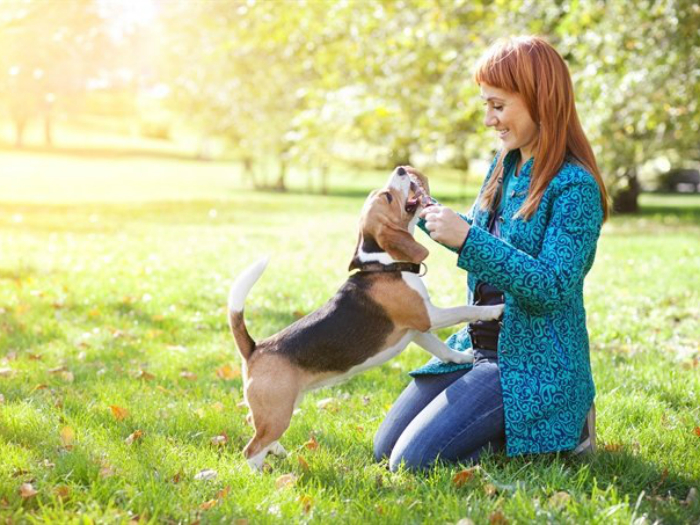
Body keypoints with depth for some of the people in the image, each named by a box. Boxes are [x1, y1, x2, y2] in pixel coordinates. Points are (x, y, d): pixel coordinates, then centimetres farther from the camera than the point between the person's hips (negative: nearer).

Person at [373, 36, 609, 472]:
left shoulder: (574, 187, -19)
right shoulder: (506, 166, 7)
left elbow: (553, 287, -26)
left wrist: (467, 239, -30)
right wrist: (427, 211, 6)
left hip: (534, 365, -9)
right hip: (479, 347, 9)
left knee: (414, 460, -15)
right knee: (385, 449, 8)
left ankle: (566, 428, 1)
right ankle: (504, 426, 21)